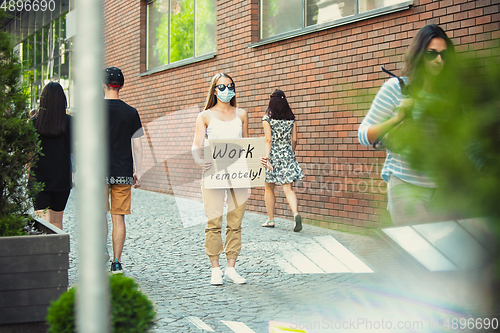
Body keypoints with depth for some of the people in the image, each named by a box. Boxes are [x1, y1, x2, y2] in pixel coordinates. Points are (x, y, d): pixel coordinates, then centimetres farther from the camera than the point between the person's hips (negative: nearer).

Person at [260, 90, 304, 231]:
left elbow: (268, 140, -12)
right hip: (287, 155, 3)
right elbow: (294, 140, 7)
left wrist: (266, 157, -14)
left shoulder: (267, 118, -5)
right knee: (288, 188, -2)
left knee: (269, 189, 12)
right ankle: (296, 214, -25)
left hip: (273, 154, -2)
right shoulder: (291, 118, 5)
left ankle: (271, 220, 18)